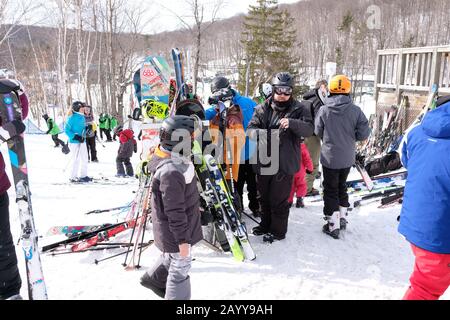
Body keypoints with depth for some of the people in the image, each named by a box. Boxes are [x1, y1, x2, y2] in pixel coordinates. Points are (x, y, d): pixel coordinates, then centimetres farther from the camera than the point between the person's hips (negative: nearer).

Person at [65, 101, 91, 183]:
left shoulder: (82, 117, 10)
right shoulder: (72, 118, -13)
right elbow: (67, 131, -14)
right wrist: (76, 137, -23)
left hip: (82, 141, 8)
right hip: (74, 142, -8)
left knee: (84, 158, 13)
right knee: (76, 159, -3)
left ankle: (83, 175, 24)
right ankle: (73, 177, 9)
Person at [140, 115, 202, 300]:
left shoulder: (175, 160, -1)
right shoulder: (171, 173, -34)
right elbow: (175, 211, -29)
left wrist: (193, 206, 25)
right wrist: (183, 239, -21)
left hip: (182, 222, 10)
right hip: (175, 229, -10)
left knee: (172, 256, 30)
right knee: (181, 265, 8)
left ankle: (154, 279, 51)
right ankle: (177, 296, 27)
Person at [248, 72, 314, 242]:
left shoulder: (298, 109, -3)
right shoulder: (263, 108, 6)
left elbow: (309, 129, -15)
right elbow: (251, 129, -1)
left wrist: (291, 123, -34)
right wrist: (259, 133, -25)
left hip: (285, 163, -4)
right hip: (263, 161, 4)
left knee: (279, 200, 4)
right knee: (264, 197, 19)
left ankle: (278, 230, 23)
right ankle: (266, 224, 40)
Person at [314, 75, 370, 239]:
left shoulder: (323, 110, -14)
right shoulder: (355, 110, -11)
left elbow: (318, 133, -4)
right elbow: (364, 134, -8)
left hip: (329, 157, -2)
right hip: (348, 158, 3)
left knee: (330, 190, 9)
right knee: (342, 186, 22)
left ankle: (333, 225, 13)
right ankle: (342, 219, 33)